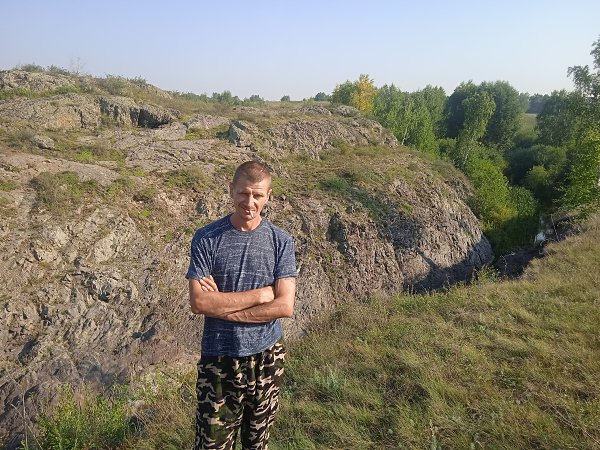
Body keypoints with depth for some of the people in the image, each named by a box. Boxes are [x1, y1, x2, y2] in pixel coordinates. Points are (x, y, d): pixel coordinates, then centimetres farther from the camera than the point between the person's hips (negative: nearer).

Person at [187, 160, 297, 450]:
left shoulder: (281, 242, -4)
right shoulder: (206, 239, -6)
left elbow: (285, 306, -12)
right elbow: (198, 302, -15)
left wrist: (222, 306, -15)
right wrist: (259, 294, -16)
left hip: (266, 358, 1)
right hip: (218, 359, -1)